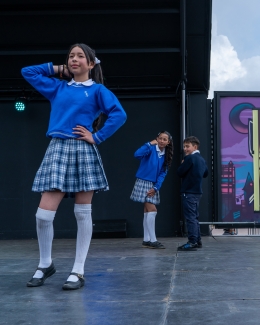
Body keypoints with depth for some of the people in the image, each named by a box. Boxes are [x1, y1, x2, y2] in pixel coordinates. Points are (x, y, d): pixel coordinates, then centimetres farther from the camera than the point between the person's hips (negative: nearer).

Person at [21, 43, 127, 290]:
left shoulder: (97, 90, 6)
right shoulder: (57, 88, 18)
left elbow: (119, 114, -6)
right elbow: (27, 72, 26)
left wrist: (97, 137, -10)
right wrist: (57, 68, 21)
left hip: (83, 152, -3)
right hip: (57, 150, 3)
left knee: (82, 213, 1)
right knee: (43, 214, -4)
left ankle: (78, 271, 10)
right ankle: (45, 264, 18)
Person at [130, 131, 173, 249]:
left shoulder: (166, 156, 8)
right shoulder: (151, 149, -12)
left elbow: (163, 173, 3)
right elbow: (137, 154, -30)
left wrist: (156, 187, -8)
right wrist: (150, 144, -25)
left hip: (154, 185, 7)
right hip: (144, 182, -7)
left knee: (148, 212, 9)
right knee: (152, 210, -11)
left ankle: (146, 240, 14)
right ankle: (152, 240, -8)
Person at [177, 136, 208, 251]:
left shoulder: (190, 158, -13)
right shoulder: (202, 159, 13)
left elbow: (180, 172, -13)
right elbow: (206, 173, 25)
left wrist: (183, 164, 3)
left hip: (189, 192, -9)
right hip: (197, 192, 9)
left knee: (190, 217, -9)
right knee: (194, 217, 16)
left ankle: (192, 242, -11)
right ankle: (197, 241, 20)